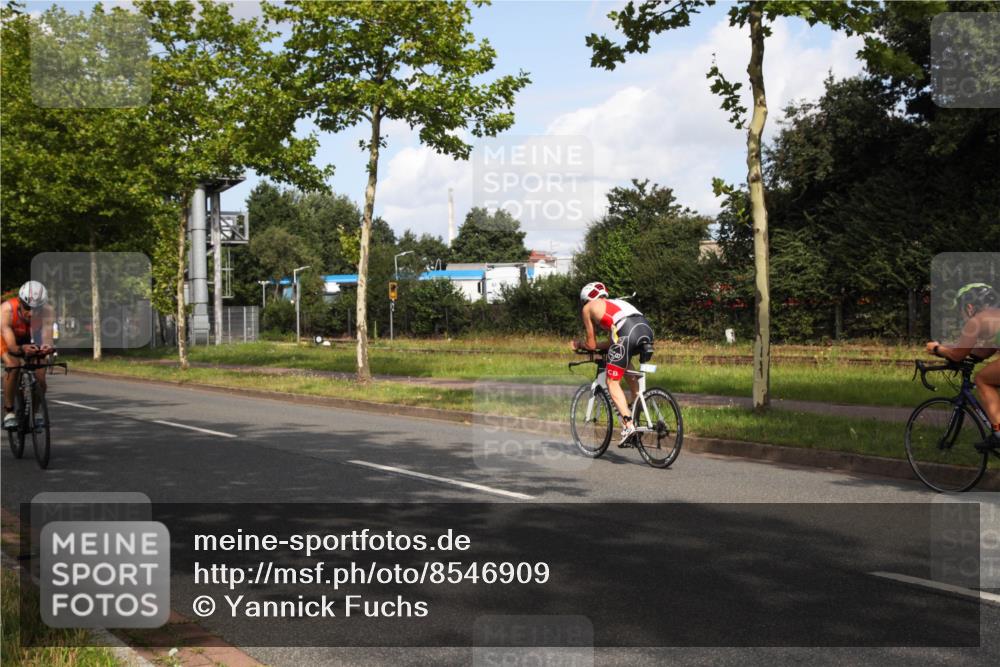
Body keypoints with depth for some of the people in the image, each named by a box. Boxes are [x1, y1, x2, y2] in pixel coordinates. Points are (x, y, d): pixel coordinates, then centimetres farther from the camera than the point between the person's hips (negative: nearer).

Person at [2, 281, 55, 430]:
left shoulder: (46, 311, -33)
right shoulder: (7, 309, -38)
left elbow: (46, 337, -44)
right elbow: (11, 345, -44)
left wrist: (46, 347, -68)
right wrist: (22, 349, -66)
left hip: (31, 340, 2)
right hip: (8, 339, -2)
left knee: (40, 376, -15)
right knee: (13, 365, -31)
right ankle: (8, 413, -19)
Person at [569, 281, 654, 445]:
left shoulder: (588, 308, 22)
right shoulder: (614, 303, 39)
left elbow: (591, 345, 24)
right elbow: (613, 342, 43)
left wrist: (579, 344, 42)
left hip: (627, 333, -6)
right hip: (646, 328, 7)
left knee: (612, 383, 4)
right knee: (624, 358, 36)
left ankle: (628, 424, -12)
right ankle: (636, 402, 27)